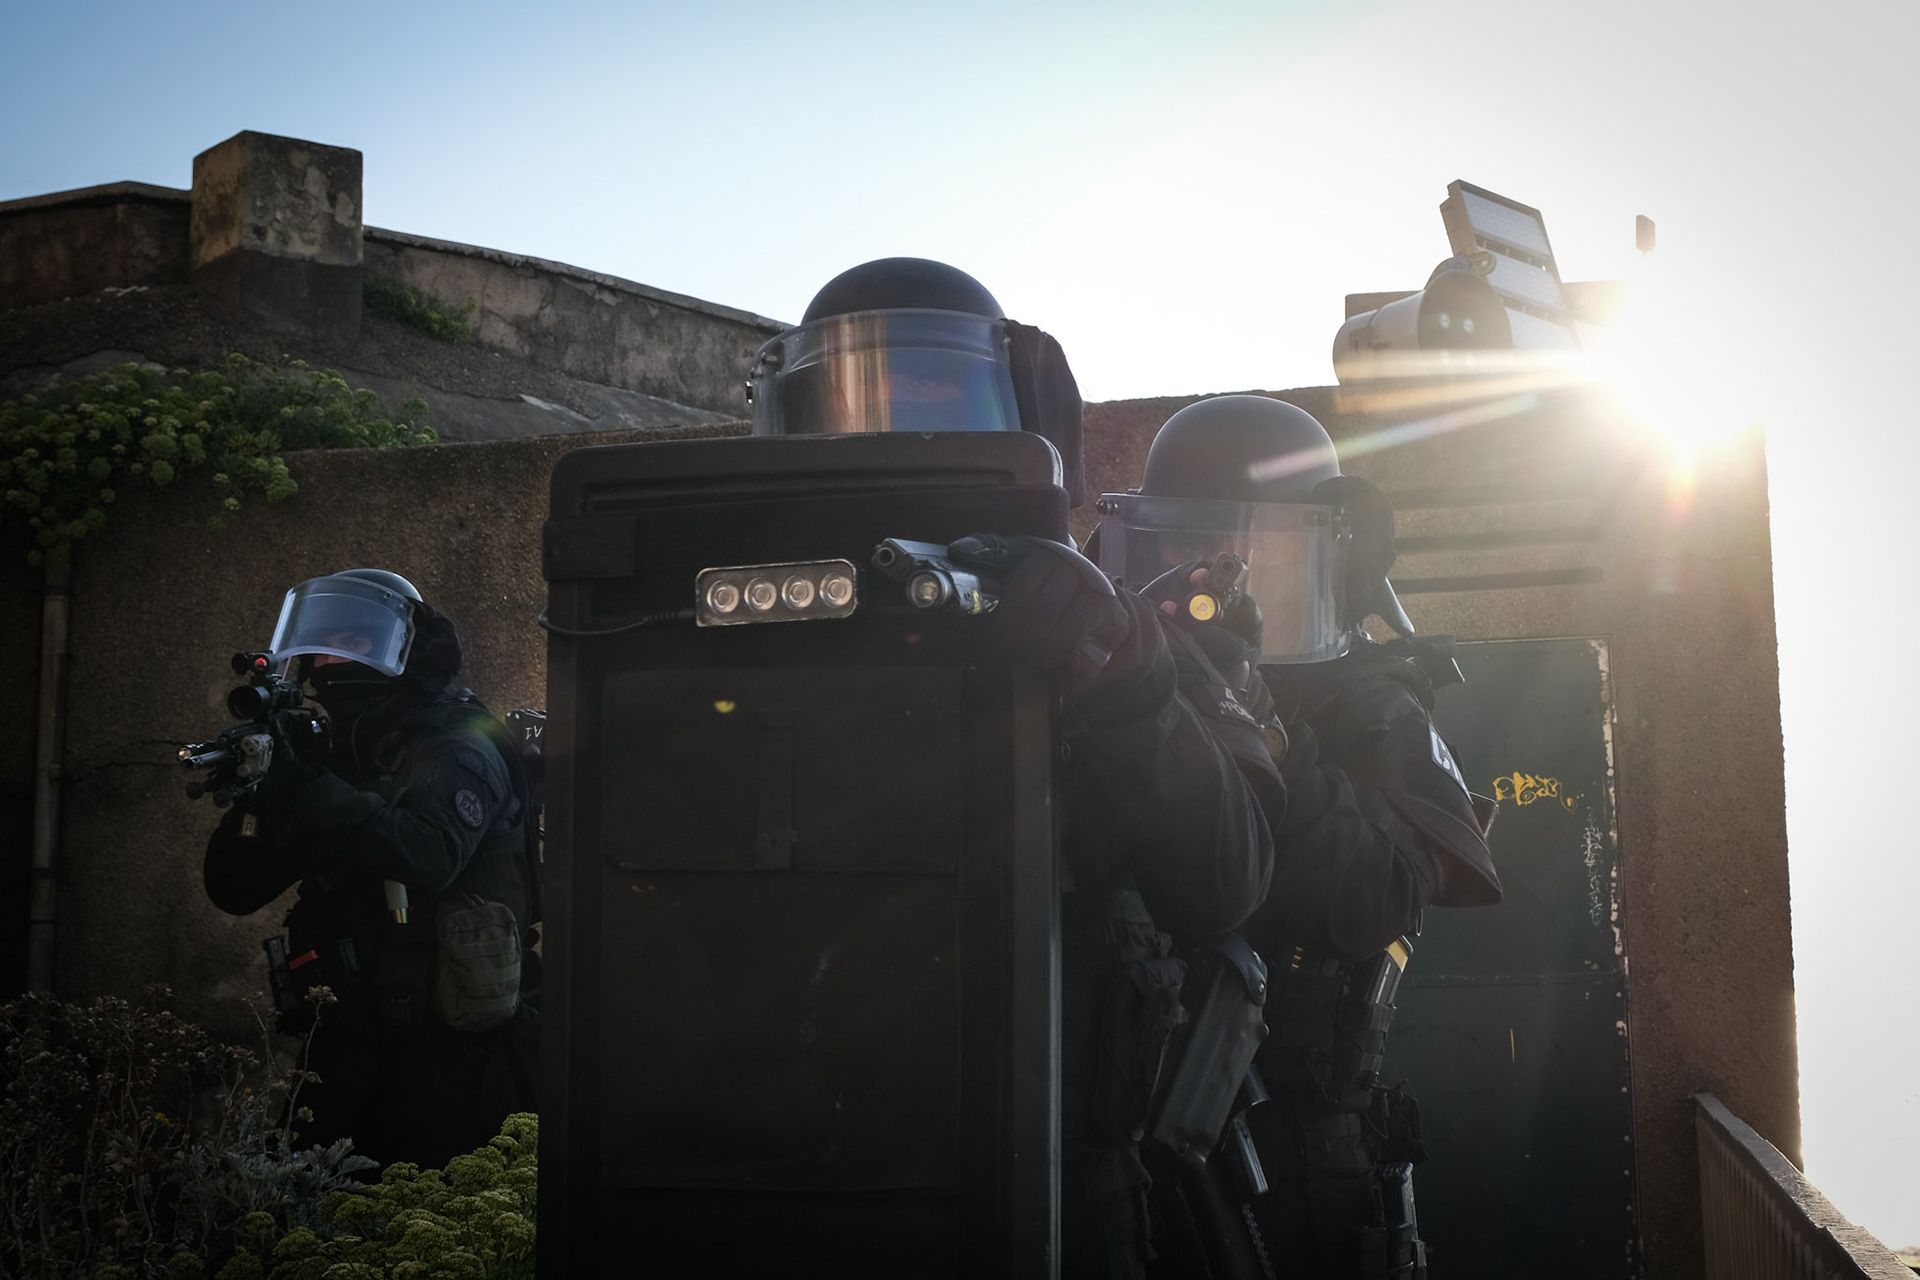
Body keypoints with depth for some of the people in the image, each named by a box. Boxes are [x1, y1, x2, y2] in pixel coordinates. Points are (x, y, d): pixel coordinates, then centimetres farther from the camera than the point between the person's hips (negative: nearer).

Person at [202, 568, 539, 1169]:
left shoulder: (457, 749, -6)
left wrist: (309, 785, -29)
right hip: (347, 1047, 6)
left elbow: (426, 857, -27)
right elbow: (235, 889, 9)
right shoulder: (328, 753, 14)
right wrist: (262, 791, -9)